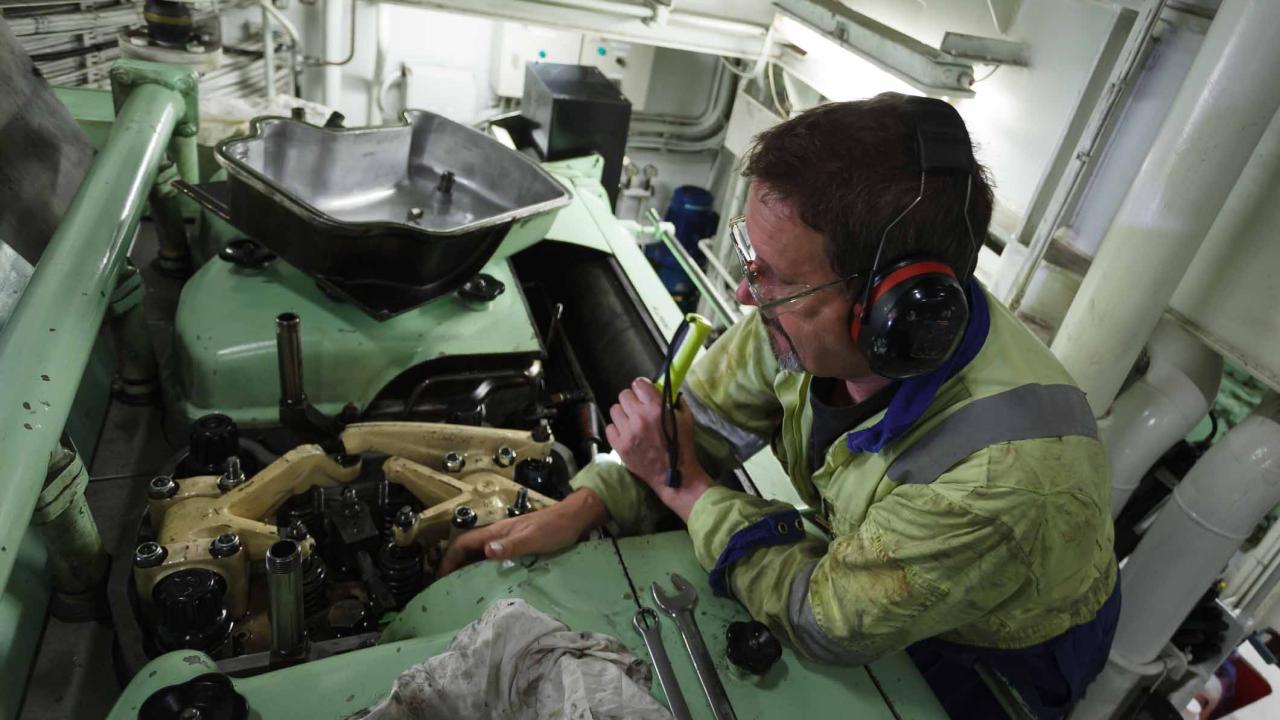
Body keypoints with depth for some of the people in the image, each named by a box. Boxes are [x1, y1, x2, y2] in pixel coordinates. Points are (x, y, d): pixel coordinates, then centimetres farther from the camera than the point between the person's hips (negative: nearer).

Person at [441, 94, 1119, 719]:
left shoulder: (1002, 475, -42)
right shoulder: (816, 311, -25)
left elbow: (824, 624, -29)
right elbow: (709, 415, -10)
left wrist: (683, 484, -23)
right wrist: (573, 512, -22)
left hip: (997, 664, -4)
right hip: (866, 565, 5)